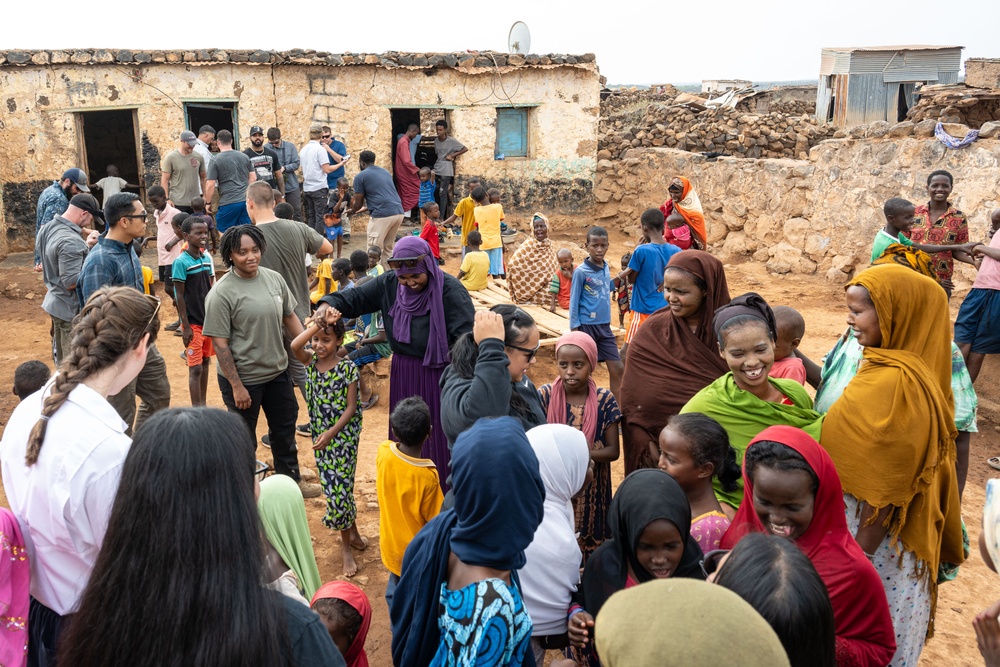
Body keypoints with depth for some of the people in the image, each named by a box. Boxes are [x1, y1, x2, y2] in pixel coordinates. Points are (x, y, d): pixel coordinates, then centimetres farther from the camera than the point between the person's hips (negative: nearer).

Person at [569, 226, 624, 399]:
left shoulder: (606, 268, 6)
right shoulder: (581, 272, -11)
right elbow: (574, 302, -9)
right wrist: (574, 329, -11)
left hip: (604, 327, 6)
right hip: (586, 326, -6)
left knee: (617, 368, 5)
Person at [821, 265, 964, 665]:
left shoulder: (896, 384, -27)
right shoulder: (890, 365, 1)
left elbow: (884, 489, -23)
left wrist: (859, 556, -17)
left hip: (873, 530, -8)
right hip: (852, 516, 8)